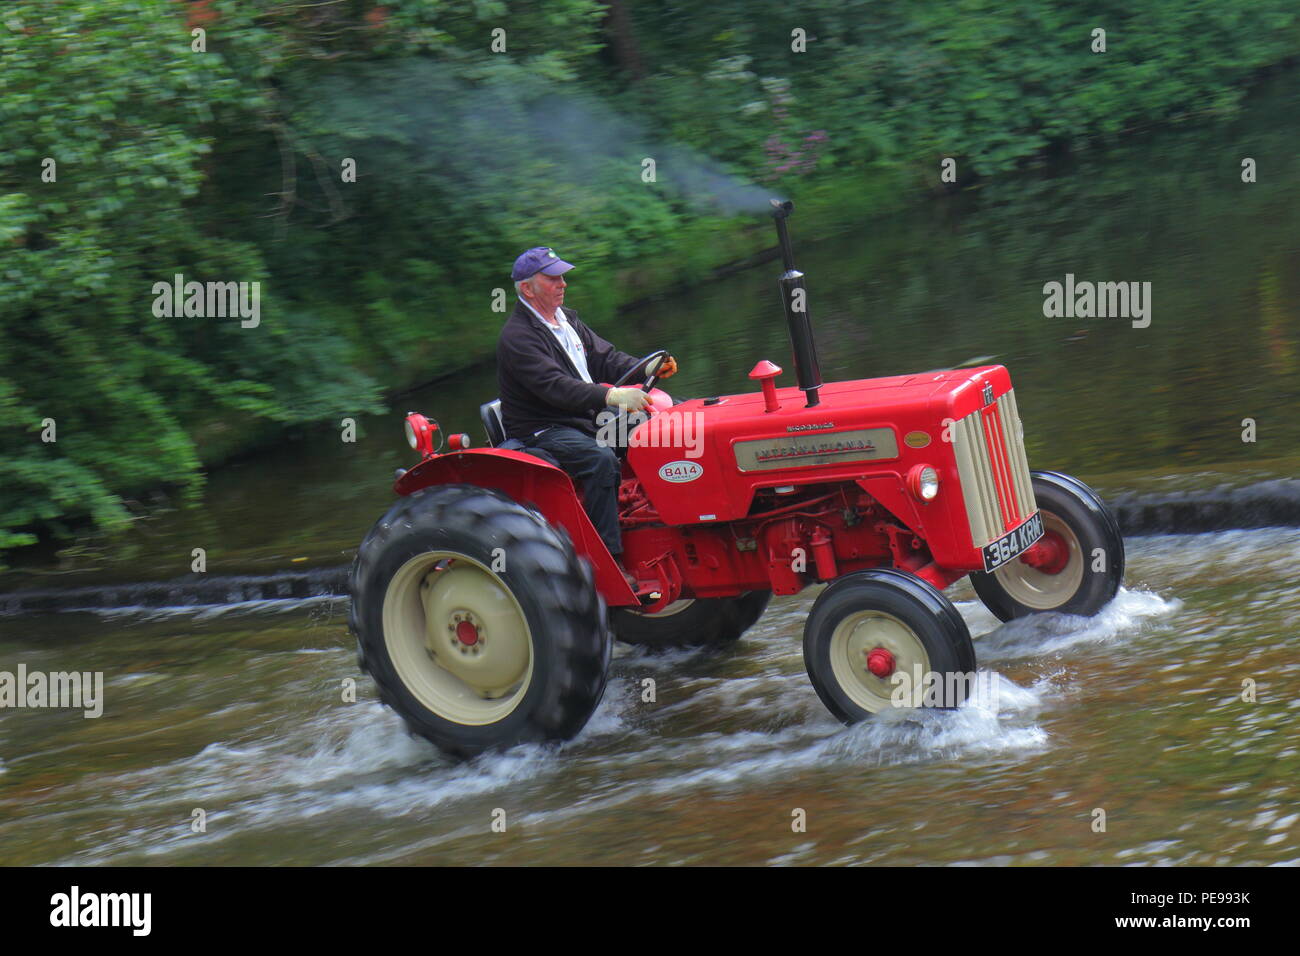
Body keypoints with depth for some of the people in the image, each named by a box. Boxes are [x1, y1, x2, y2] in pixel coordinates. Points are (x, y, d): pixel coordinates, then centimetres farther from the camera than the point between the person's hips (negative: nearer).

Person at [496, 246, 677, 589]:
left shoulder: (567, 319, 15)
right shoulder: (517, 337, -16)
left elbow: (605, 358, 13)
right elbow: (556, 387, -28)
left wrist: (648, 368, -6)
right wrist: (611, 395, -40)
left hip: (586, 419, 9)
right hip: (541, 432, -9)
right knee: (601, 460, -33)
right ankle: (610, 562, -32)